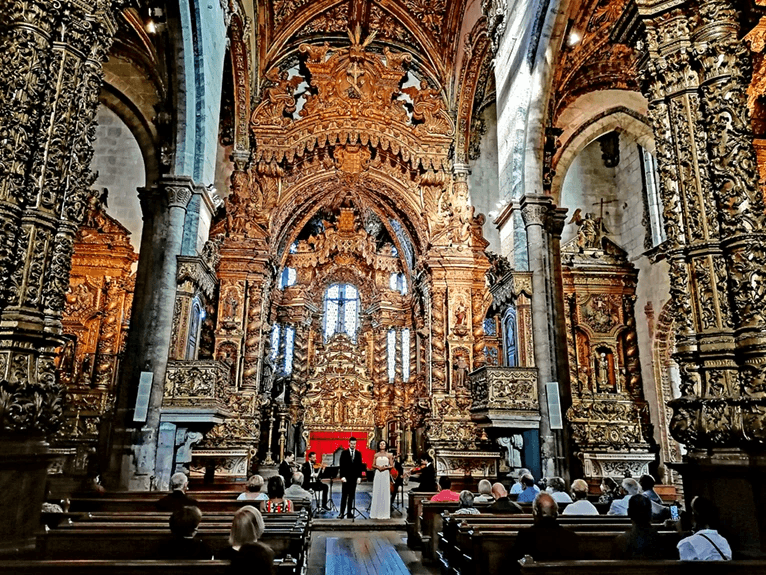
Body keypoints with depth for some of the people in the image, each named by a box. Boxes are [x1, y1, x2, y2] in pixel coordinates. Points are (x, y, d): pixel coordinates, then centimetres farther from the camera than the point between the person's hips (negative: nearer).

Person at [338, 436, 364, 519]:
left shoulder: (358, 453, 8)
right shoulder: (344, 453, -1)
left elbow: (360, 466, 8)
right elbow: (342, 465, -4)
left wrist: (359, 476, 0)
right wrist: (342, 476, -11)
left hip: (354, 477, 3)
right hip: (346, 477, -3)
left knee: (352, 496, 5)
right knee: (344, 496, -2)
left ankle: (349, 513, 9)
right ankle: (342, 513, 0)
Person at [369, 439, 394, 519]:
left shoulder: (388, 455, 5)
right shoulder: (376, 455, 8)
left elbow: (392, 466, 4)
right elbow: (373, 465, 7)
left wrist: (385, 467, -13)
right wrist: (378, 467, -12)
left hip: (386, 474, -1)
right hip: (378, 474, 1)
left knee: (385, 493, -1)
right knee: (377, 493, -1)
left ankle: (385, 513, 6)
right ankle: (376, 513, 6)